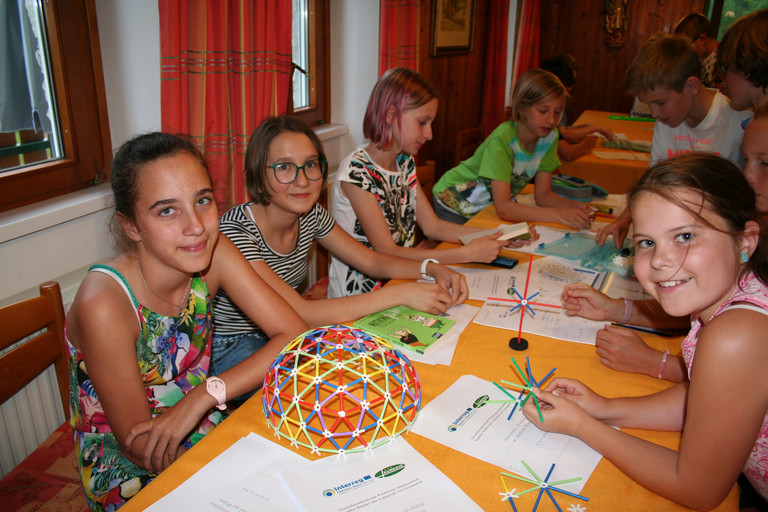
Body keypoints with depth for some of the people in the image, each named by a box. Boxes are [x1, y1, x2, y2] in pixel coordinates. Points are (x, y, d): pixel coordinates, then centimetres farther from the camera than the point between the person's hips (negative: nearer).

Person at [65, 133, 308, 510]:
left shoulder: (212, 252, -14)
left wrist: (208, 392, -26)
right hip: (126, 476, -4)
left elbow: (295, 335, -15)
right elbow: (140, 448, -19)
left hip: (202, 429, 4)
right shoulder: (104, 305, -27)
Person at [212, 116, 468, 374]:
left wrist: (432, 269, -16)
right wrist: (400, 293, -36)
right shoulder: (235, 231, -27)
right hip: (231, 350, -6)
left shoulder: (311, 214, -7)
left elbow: (370, 260, 3)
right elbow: (300, 312, -34)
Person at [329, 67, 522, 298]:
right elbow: (387, 254, -22)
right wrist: (467, 253, -25)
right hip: (358, 298, -7)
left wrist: (496, 236, -4)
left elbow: (432, 226, 7)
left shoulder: (405, 162, 6)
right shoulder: (356, 171, -20)